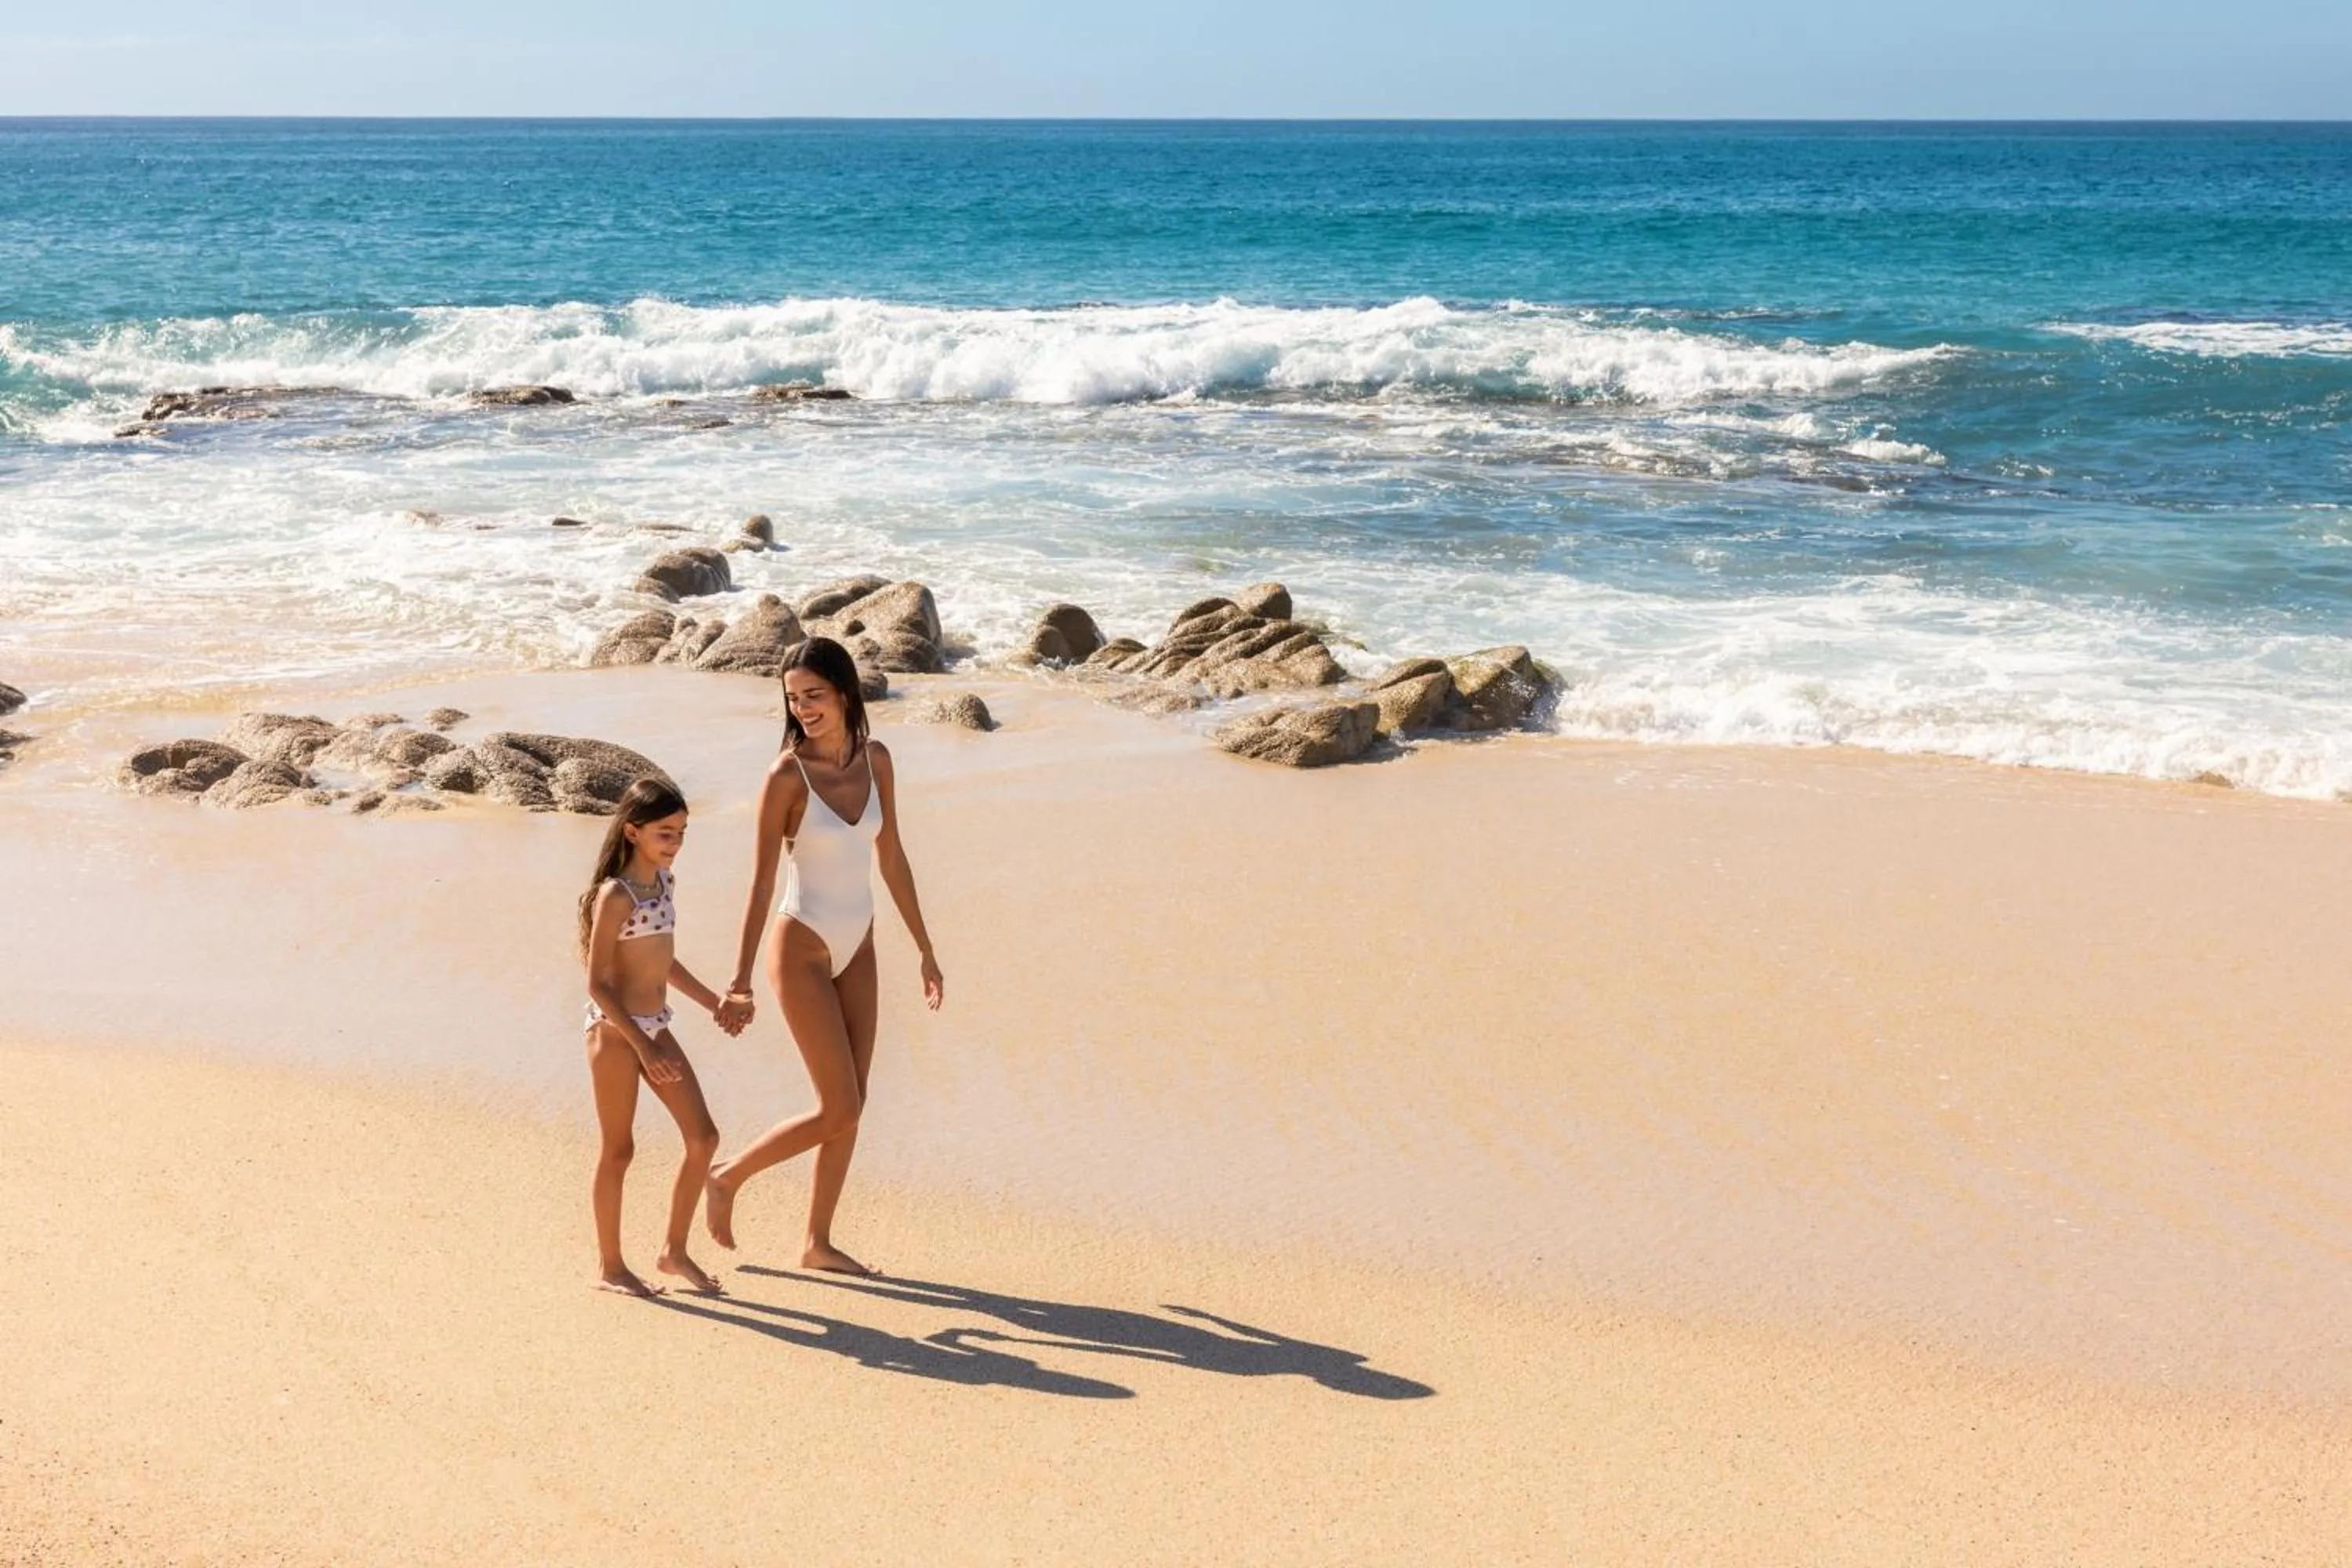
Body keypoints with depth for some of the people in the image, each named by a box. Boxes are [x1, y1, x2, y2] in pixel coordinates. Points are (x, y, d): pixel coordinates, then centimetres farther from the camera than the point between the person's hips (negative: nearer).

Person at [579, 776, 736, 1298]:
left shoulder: (664, 883, 7)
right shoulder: (615, 895, -17)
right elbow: (597, 983, -18)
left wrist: (713, 1002, 24)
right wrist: (642, 1045, -24)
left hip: (655, 1027, 8)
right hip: (615, 1030, -8)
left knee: (703, 1137, 5)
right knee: (619, 1149, 2)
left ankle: (674, 1250, 18)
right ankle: (612, 1268, 15)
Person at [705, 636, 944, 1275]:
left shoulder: (876, 759, 0)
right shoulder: (786, 775, -17)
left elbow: (891, 858, 8)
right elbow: (761, 878, -14)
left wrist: (925, 951, 11)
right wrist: (741, 978, -13)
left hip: (857, 950, 6)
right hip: (801, 951, -6)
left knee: (851, 1107, 8)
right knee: (838, 1112, -6)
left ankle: (818, 1243, 20)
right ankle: (727, 1178, 15)